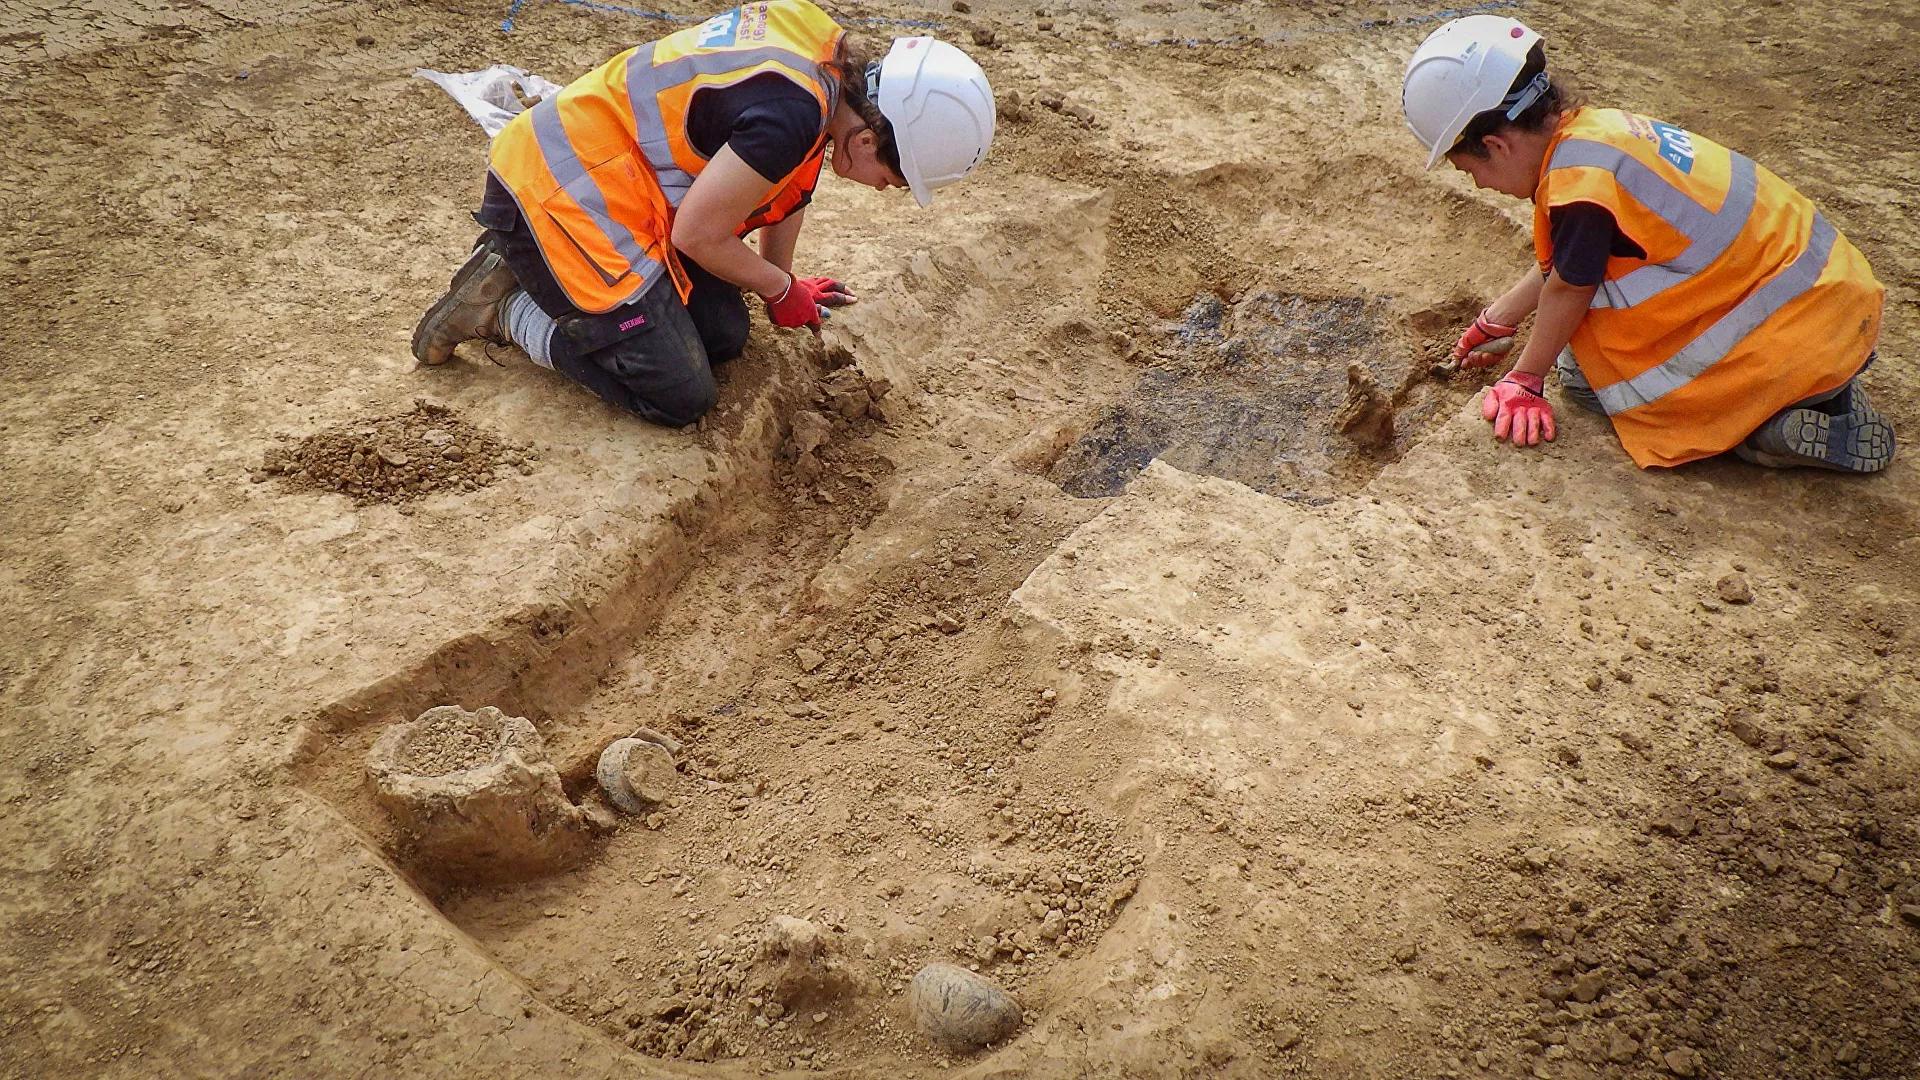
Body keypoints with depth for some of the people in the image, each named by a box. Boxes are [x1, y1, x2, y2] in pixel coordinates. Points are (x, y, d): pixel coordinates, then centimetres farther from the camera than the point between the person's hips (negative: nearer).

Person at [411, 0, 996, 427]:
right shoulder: (792, 112, -29)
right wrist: (781, 289, 0)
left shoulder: (826, 49, -1)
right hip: (559, 193, -9)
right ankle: (507, 305, 4)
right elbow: (698, 234, -18)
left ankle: (527, 268, 17)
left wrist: (783, 283, 26)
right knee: (680, 397, -8)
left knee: (724, 336, 10)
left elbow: (786, 186, 14)